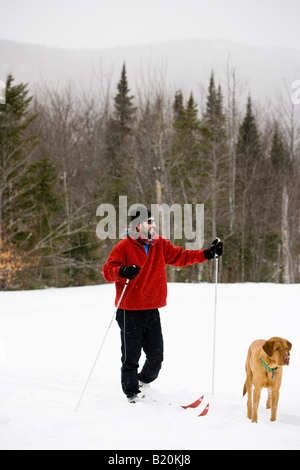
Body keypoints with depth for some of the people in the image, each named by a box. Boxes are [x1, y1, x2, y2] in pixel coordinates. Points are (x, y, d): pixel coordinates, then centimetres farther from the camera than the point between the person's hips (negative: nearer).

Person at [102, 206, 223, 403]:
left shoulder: (160, 245, 10)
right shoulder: (123, 247, -7)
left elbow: (180, 256, 17)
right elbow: (108, 271, -12)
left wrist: (207, 254, 8)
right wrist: (123, 271, -33)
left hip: (152, 311, 5)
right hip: (130, 312, -5)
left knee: (156, 356, 9)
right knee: (131, 357, 0)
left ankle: (143, 382, 35)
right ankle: (132, 394, 14)